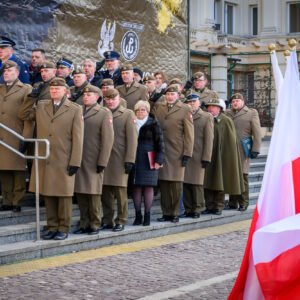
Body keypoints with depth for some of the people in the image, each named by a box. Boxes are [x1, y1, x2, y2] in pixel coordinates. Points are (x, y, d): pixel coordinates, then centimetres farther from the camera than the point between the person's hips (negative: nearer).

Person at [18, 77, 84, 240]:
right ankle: (52, 227, 15)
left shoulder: (75, 109, 1)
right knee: (48, 195, 7)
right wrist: (31, 98, 8)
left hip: (64, 162, -4)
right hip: (44, 160, 4)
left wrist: (75, 162, -9)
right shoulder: (40, 106, 14)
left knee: (64, 195, 2)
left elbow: (77, 138, -3)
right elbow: (23, 115, 20)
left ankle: (63, 229, 10)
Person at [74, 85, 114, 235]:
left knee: (93, 193, 1)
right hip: (77, 160, 4)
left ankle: (94, 225, 10)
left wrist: (102, 162, -10)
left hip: (93, 161, -4)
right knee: (80, 192, 6)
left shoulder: (104, 113, 0)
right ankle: (84, 224, 14)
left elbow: (108, 139, -5)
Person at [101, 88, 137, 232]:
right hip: (104, 159, 3)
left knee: (120, 191, 0)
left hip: (120, 159, -3)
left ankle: (121, 221, 9)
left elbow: (132, 138, -3)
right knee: (105, 191, 3)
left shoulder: (128, 114, 4)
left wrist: (130, 160, -10)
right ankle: (107, 220, 12)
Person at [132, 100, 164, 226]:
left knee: (148, 187, -3)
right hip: (134, 160, 3)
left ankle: (147, 215, 2)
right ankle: (138, 215, 7)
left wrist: (159, 160, -9)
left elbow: (160, 143, -2)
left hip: (149, 161, -3)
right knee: (136, 187, 1)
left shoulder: (153, 124, 1)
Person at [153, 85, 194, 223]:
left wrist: (187, 154, -8)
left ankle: (174, 213, 10)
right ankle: (166, 213, 12)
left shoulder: (185, 110, -1)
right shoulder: (158, 108, 12)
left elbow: (189, 134, -4)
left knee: (176, 184, 1)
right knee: (163, 183, 4)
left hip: (177, 154, -3)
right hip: (161, 152, 4)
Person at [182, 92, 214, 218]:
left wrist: (206, 158, -7)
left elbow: (209, 139, -1)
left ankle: (197, 209, 7)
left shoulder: (207, 117, 5)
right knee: (186, 183, 3)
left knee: (197, 183, -1)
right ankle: (188, 209, 10)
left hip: (198, 156, -3)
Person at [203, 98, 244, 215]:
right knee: (207, 183, 4)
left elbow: (231, 140, -4)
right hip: (207, 157, 4)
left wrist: (227, 156, -10)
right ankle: (209, 206, 12)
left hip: (220, 157, -4)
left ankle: (218, 206, 9)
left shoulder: (226, 121, -3)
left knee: (220, 182, 2)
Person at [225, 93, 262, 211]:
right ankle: (233, 202, 14)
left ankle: (243, 203, 3)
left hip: (243, 151, -3)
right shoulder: (227, 113, 17)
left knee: (242, 175, -5)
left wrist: (255, 149, -5)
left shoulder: (252, 113, 8)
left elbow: (257, 133, 3)